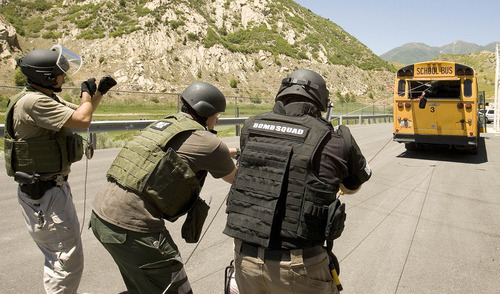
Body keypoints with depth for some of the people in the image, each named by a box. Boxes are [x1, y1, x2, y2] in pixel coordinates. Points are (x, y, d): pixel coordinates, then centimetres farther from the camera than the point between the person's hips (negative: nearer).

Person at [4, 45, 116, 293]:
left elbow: (80, 112, 24)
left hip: (53, 187, 11)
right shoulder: (33, 102, -21)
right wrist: (87, 93, -9)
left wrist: (100, 92, 12)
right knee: (68, 262, -4)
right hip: (45, 194, -11)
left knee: (57, 257, 25)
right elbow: (82, 120, -27)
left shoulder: (47, 99, 11)